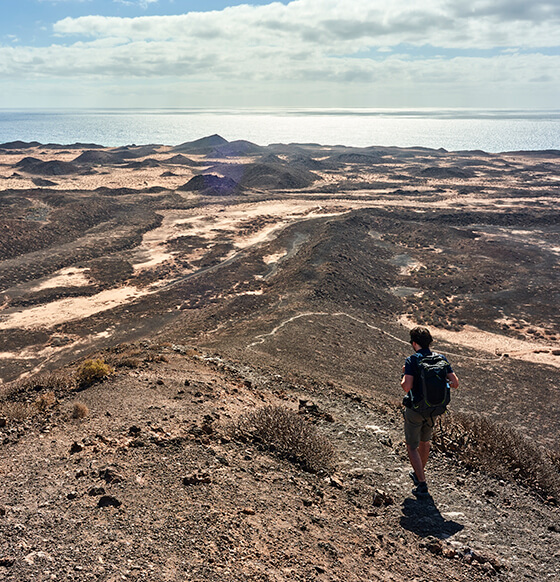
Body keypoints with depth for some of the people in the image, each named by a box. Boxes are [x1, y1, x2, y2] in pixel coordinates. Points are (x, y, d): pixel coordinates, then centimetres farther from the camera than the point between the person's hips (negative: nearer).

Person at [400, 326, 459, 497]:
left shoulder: (412, 361, -18)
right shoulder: (441, 359, -5)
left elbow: (406, 387, -27)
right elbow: (455, 383, -8)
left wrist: (404, 375, -7)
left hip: (414, 410, -5)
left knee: (412, 447, 9)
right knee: (425, 442, 27)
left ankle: (422, 484, 3)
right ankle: (419, 473, 45)